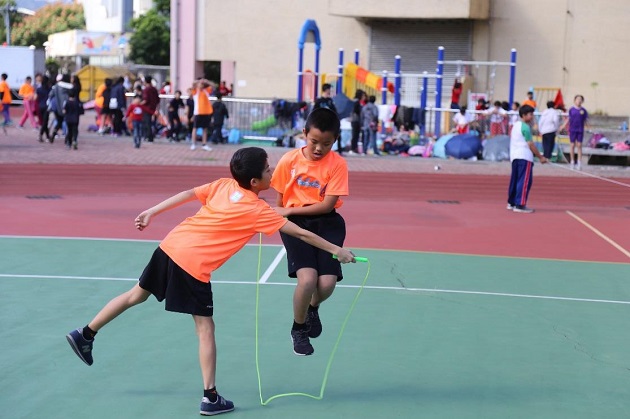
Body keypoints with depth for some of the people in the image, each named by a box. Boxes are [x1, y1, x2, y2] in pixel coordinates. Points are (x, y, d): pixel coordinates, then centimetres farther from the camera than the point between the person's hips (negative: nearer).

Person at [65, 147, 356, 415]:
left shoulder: (223, 185, 7)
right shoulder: (258, 211, -7)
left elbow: (186, 194, 8)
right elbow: (300, 233, -4)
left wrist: (151, 213, 15)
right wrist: (335, 250, 4)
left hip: (170, 246, 7)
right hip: (194, 267, -7)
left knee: (137, 295, 24)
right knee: (205, 329, 3)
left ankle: (85, 335, 36)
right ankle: (210, 397, 5)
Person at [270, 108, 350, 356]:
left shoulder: (338, 164, -9)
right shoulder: (289, 160, -7)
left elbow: (327, 205, -13)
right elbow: (279, 199, 7)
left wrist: (290, 210, -14)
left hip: (326, 223, 1)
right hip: (295, 222, -1)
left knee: (327, 283, -14)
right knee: (307, 278, -21)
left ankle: (313, 308, 28)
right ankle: (299, 329, 10)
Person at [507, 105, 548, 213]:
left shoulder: (516, 125, 16)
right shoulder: (525, 127, -12)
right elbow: (530, 144, -13)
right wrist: (540, 157, -7)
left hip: (514, 156, 9)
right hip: (524, 157, -9)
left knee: (515, 180, 14)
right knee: (524, 181, -7)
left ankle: (511, 203, 20)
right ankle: (520, 205, -10)